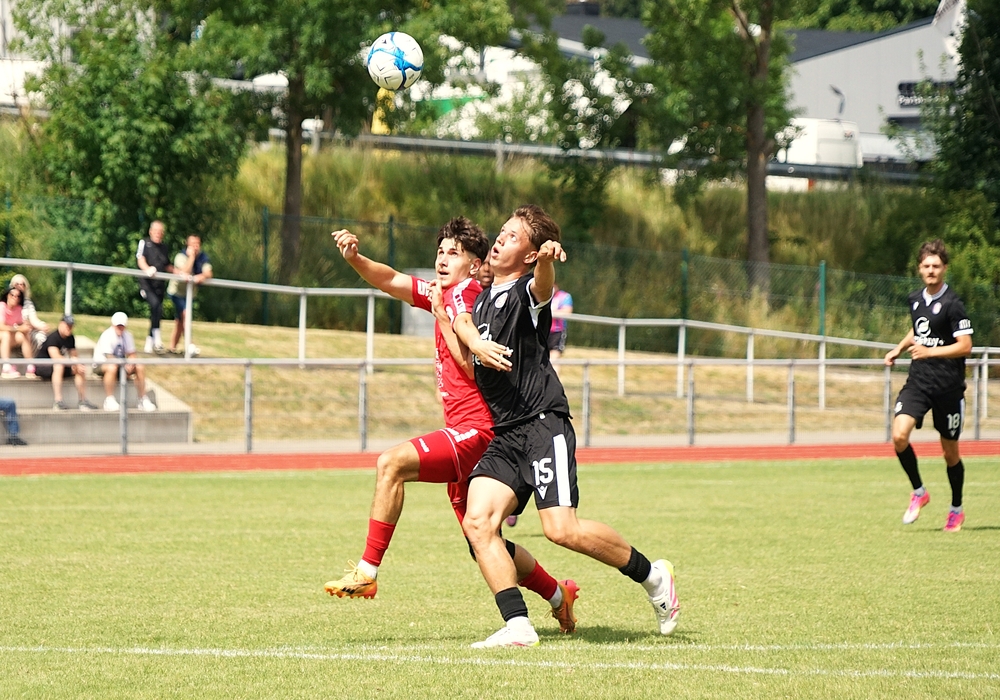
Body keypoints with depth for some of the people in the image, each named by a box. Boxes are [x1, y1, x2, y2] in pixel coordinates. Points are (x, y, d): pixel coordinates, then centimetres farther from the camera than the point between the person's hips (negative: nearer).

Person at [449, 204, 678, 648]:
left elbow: (542, 285, -27)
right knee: (478, 522, -13)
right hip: (503, 437, 8)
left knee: (562, 529, -18)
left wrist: (547, 259, -52)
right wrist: (478, 344, -13)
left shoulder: (525, 292, -6)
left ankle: (652, 576, 3)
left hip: (542, 424, -8)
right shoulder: (484, 298, 21)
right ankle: (518, 626, -15)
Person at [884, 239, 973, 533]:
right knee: (899, 436, -16)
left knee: (950, 451, 6)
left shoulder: (952, 305, -12)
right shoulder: (915, 300, 9)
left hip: (948, 387, -5)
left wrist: (928, 352, -22)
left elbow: (965, 346, -15)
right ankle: (918, 492, 5)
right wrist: (900, 349, 14)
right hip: (917, 382, 5)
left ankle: (957, 508, 27)